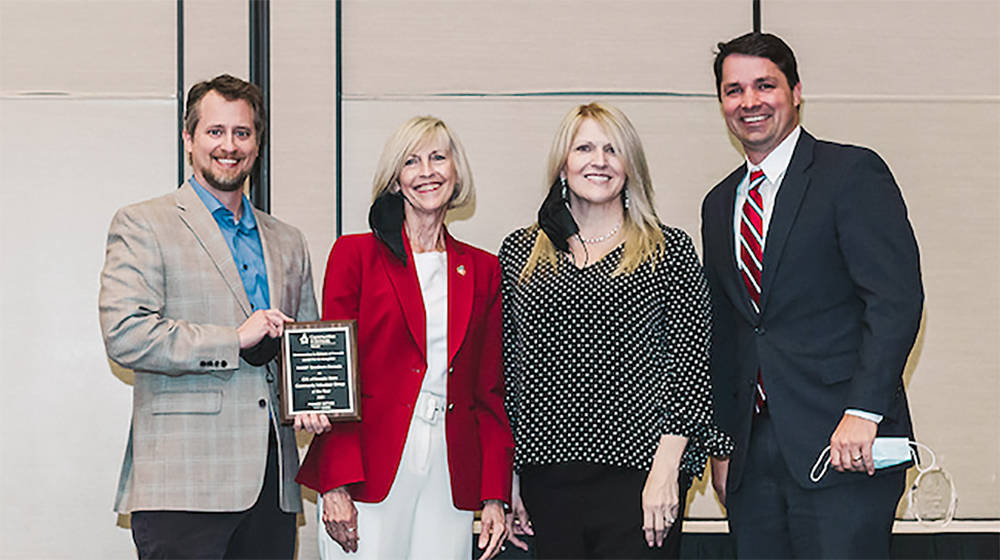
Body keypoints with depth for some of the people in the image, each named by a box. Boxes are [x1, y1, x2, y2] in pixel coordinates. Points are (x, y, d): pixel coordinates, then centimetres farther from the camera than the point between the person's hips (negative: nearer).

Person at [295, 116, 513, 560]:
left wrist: (495, 497, 4)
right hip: (371, 472, -3)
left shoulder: (482, 271, 12)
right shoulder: (356, 254, 3)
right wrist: (336, 485, -11)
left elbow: (491, 391, 12)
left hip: (451, 481, 3)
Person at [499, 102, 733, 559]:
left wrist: (666, 469, -11)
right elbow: (506, 366, 11)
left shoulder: (670, 250, 2)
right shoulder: (520, 252, 10)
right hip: (547, 481, 3)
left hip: (636, 471, -3)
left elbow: (691, 363, -2)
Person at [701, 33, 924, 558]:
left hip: (845, 442, -6)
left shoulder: (853, 173, -3)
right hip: (754, 453, 6)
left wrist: (864, 412, -20)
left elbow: (896, 298, -12)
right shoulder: (719, 204, 18)